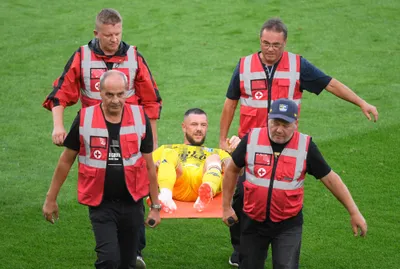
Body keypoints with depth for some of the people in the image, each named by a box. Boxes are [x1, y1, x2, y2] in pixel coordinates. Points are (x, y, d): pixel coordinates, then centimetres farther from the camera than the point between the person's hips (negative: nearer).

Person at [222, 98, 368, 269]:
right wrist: (226, 207, 8)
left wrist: (354, 212, -4)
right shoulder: (251, 140, -9)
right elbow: (232, 170, 7)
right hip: (253, 222, 2)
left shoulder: (306, 146, -12)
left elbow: (330, 179, -4)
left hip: (288, 225, -2)